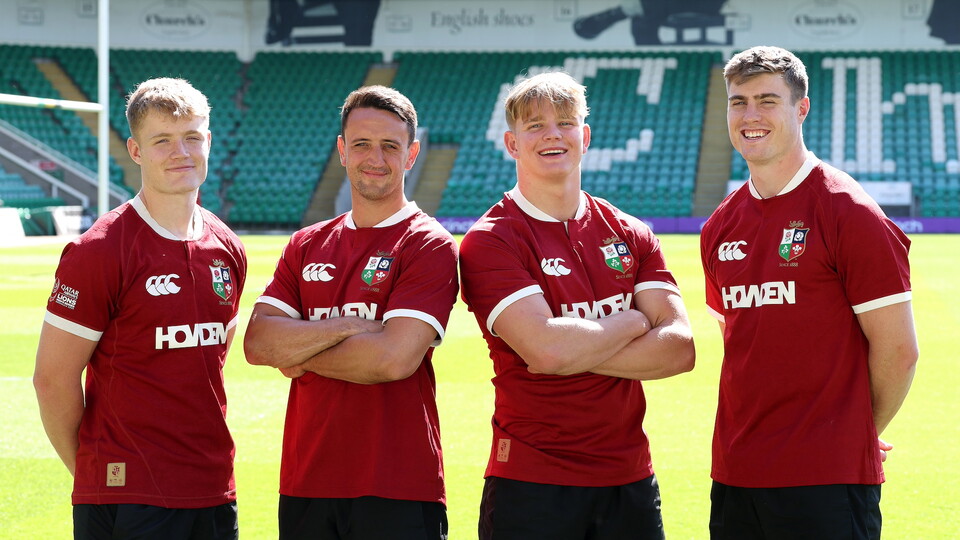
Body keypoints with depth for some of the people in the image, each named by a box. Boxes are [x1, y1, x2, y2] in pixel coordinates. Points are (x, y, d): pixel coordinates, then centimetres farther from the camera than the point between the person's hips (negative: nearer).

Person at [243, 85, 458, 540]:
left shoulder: (429, 245, -4)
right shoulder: (307, 246, 13)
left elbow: (396, 358, -16)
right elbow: (257, 343, 0)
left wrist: (298, 355, -3)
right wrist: (347, 327, -12)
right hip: (304, 483, 5)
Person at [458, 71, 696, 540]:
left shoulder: (629, 234, 9)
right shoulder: (489, 241, -7)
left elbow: (679, 348, -1)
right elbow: (546, 348, -21)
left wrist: (577, 352, -13)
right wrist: (633, 321, -5)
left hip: (630, 481, 4)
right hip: (531, 485, -4)